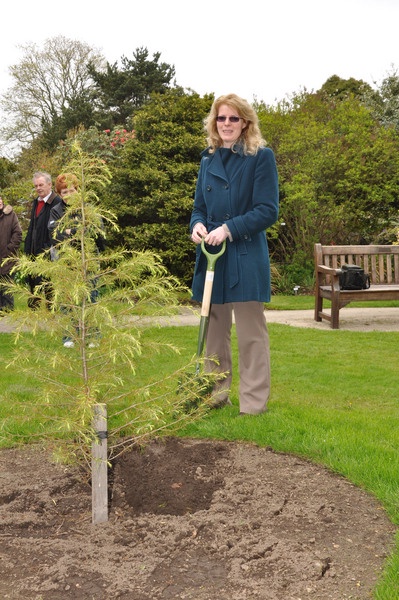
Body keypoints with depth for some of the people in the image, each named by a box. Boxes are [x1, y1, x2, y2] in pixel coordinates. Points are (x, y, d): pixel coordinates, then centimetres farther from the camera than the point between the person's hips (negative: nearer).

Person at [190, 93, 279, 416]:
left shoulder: (261, 157, -5)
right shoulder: (208, 160, 12)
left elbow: (268, 210, -10)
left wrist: (229, 229, -18)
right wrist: (197, 225, -6)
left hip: (246, 259, -6)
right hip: (212, 256, 6)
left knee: (251, 335, 0)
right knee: (214, 330, 13)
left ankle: (254, 402, 9)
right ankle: (216, 393, 26)